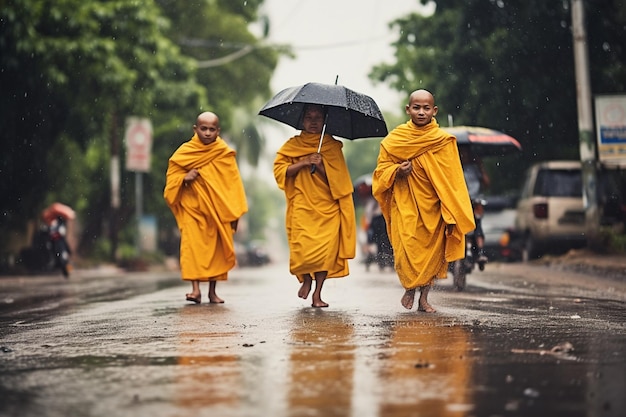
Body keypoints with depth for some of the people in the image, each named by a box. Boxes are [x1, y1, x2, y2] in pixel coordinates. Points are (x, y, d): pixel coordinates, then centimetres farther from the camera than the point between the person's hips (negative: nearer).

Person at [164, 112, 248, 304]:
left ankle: (212, 291, 14)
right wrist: (184, 178, -15)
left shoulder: (225, 153, 1)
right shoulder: (184, 152, 1)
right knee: (192, 244, -15)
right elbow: (171, 177, 8)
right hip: (192, 208, -1)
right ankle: (195, 289, -19)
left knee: (216, 247, 4)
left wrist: (235, 213, 0)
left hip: (218, 210, 1)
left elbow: (233, 183, 3)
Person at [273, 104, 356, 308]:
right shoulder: (292, 145, 9)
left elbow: (336, 178, 1)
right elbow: (279, 170, 1)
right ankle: (306, 280, 17)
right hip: (302, 207, -1)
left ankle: (318, 293, 1)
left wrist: (320, 166, -17)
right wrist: (303, 163, -11)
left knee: (326, 249, -10)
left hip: (327, 208, 1)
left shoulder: (333, 146, 8)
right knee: (303, 248, -14)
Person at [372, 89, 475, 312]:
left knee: (433, 250, 4)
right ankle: (409, 289, 17)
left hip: (433, 206, 0)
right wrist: (397, 171, -13)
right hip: (405, 204, 0)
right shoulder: (394, 139, 1)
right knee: (406, 249, -9)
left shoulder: (444, 141, -2)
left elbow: (451, 180, -2)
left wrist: (451, 215, -6)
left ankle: (424, 297, 18)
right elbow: (381, 170, 10)